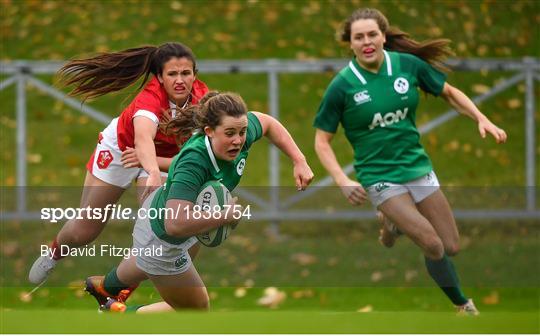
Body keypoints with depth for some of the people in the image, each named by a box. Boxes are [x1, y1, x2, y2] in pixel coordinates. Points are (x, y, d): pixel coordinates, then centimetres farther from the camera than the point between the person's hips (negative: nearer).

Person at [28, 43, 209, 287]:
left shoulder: (201, 97, -29)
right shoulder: (151, 98, -41)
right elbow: (143, 138, -63)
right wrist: (153, 173, -82)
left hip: (164, 158, 3)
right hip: (121, 146, -3)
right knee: (83, 232, 9)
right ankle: (54, 253, 45)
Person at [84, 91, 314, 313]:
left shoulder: (241, 135, -25)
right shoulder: (193, 162, -45)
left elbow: (266, 122, 0)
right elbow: (175, 224, -55)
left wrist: (299, 161, -9)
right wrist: (227, 216, -43)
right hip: (162, 236, -8)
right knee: (195, 309, 12)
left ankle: (105, 286, 72)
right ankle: (119, 315, 30)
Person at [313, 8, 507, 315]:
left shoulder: (408, 65, -7)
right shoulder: (342, 86, -14)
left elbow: (450, 93, 8)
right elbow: (322, 141, -7)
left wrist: (482, 119, -7)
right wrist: (342, 181, -21)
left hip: (417, 166, 4)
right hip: (379, 177, -4)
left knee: (452, 247, 6)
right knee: (433, 246, -18)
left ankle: (396, 223, 33)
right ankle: (463, 305, 6)